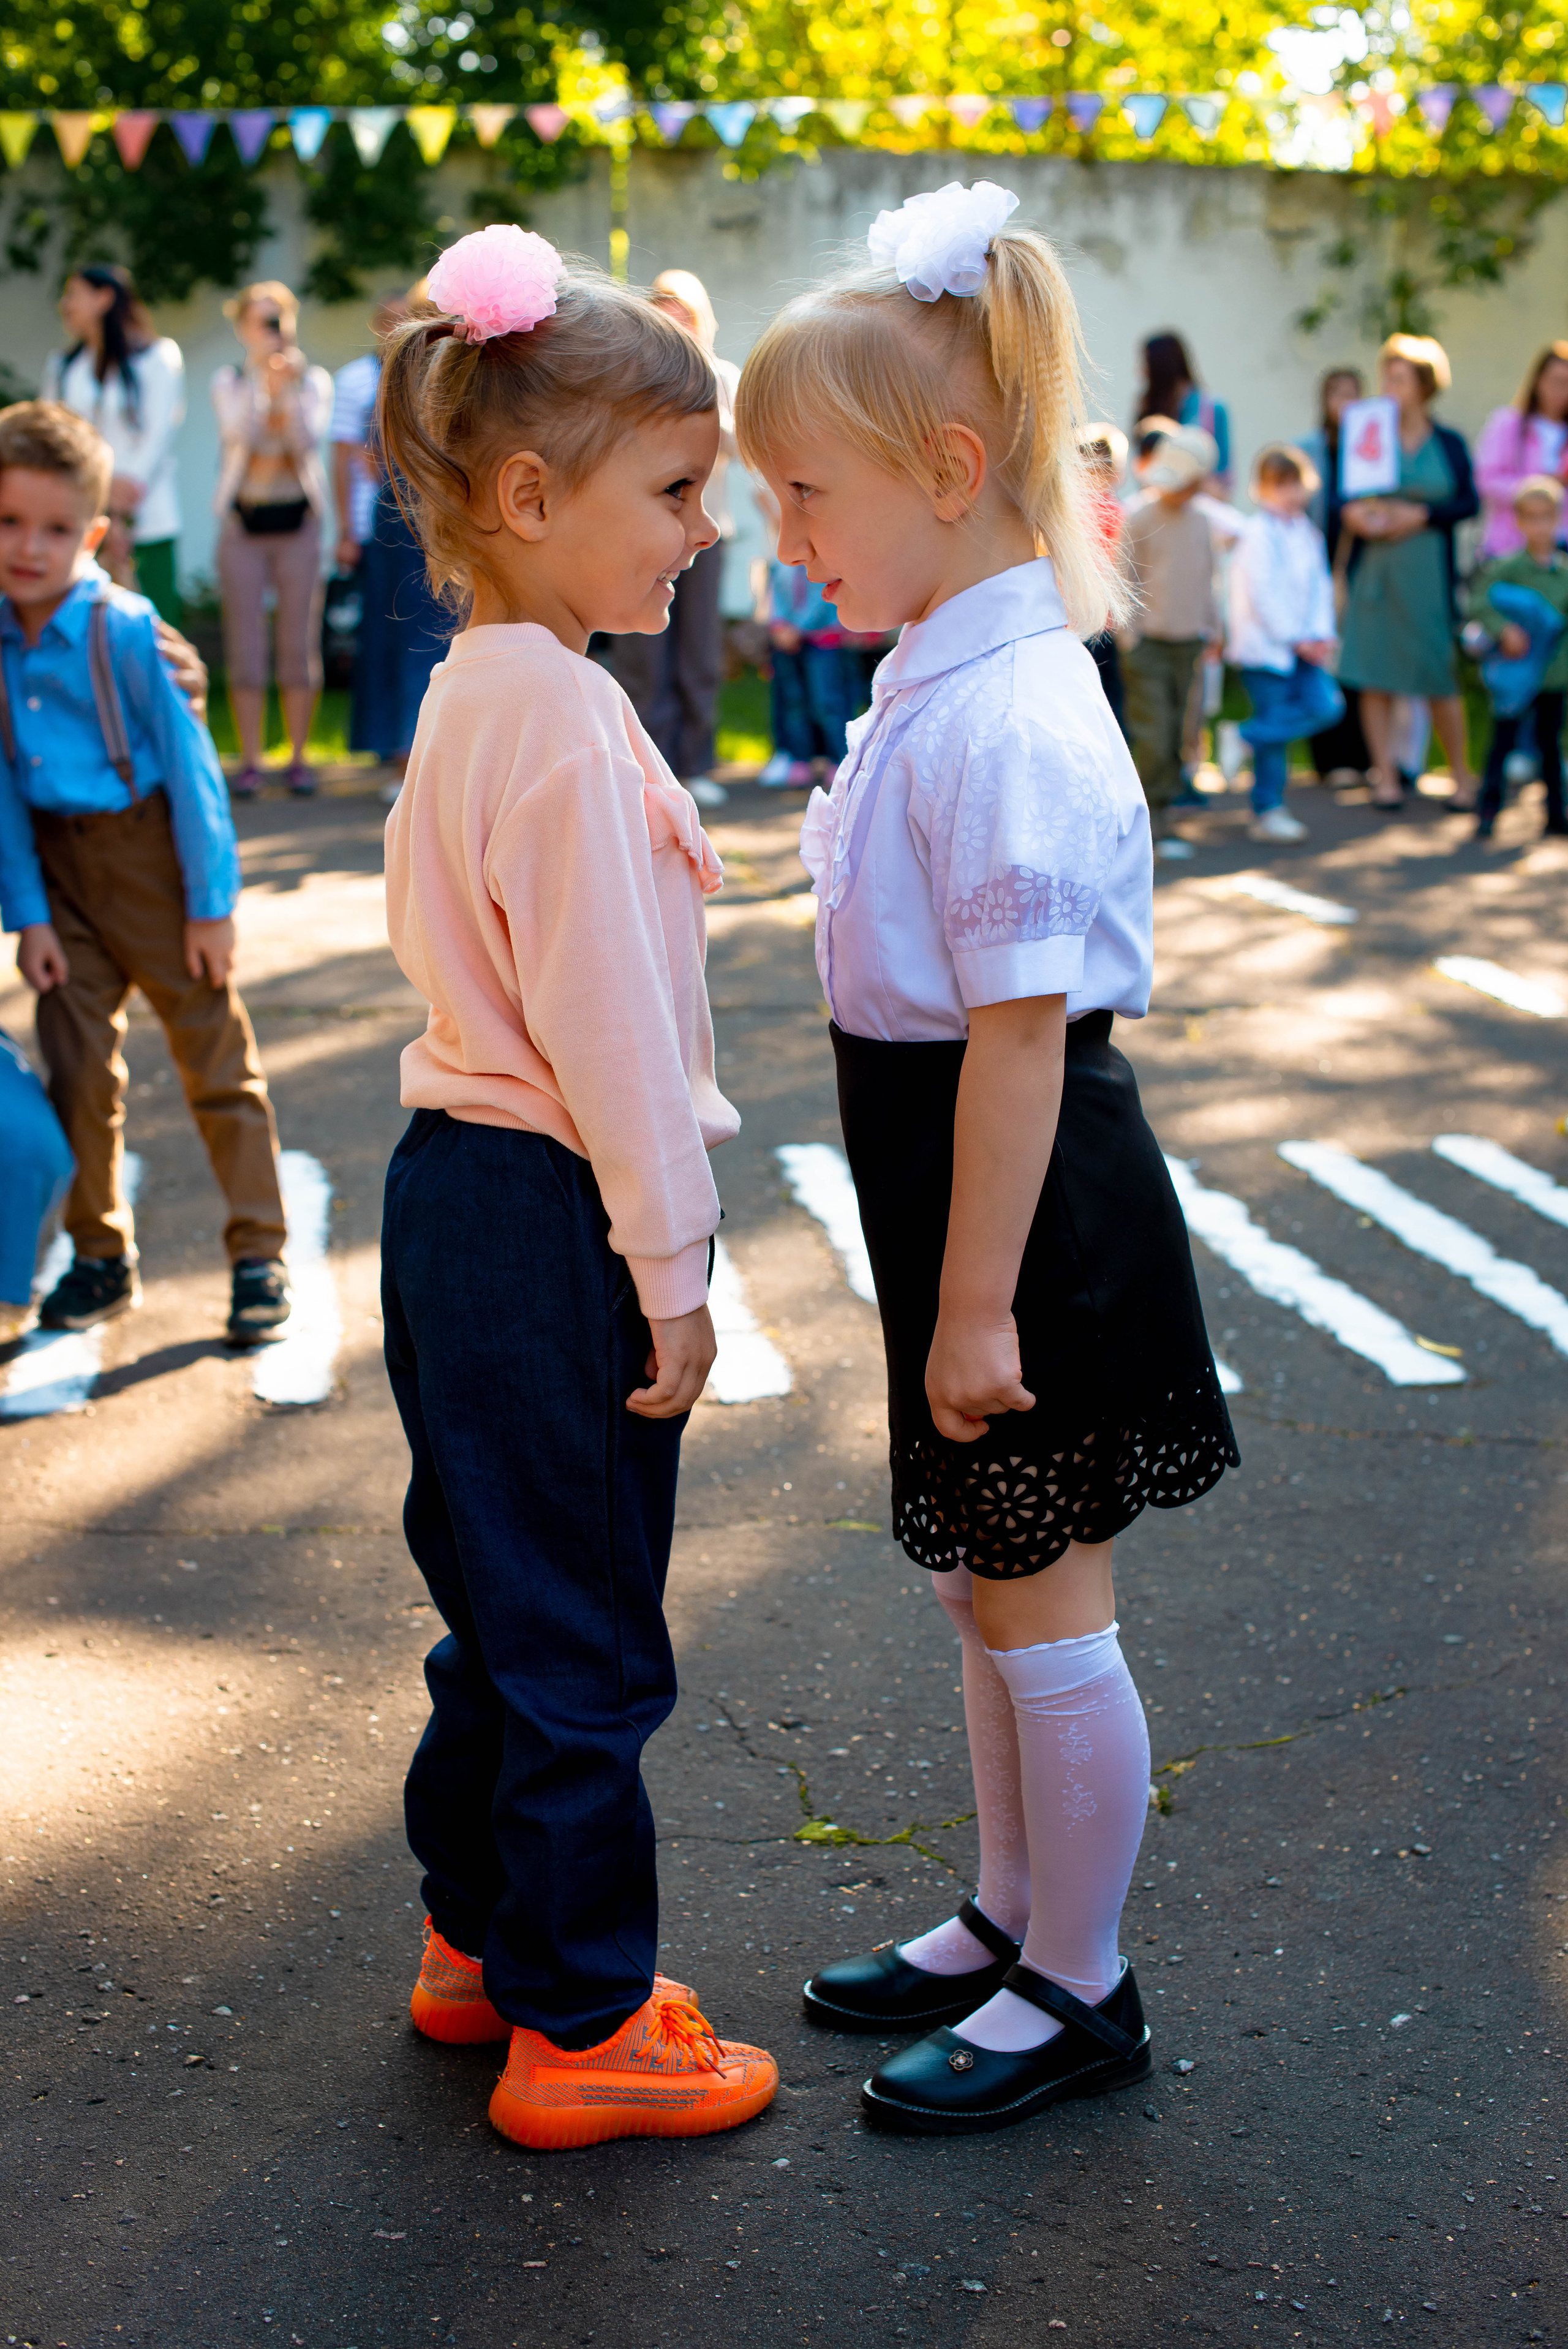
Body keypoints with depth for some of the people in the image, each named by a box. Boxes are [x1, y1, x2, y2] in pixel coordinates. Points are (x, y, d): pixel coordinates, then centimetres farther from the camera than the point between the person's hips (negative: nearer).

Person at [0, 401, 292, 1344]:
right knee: (76, 1068, 8)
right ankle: (102, 1255, 23)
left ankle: (261, 1255, 13)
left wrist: (212, 903, -12)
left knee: (216, 1056, 4)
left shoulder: (124, 629, -16)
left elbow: (189, 762, -12)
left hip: (148, 850, -4)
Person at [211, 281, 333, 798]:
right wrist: (262, 375, -20)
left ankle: (299, 758, 8)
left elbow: (308, 439, -11)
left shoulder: (315, 382, 5)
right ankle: (250, 761, 5)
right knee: (245, 643, -1)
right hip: (243, 521, 0)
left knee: (299, 640, 1)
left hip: (298, 521, 0)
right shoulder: (228, 383, 4)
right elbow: (243, 431, -14)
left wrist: (289, 387, -20)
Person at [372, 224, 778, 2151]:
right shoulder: (559, 712, -21)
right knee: (583, 1646, 2)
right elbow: (604, 1016, -21)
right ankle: (578, 2031, 15)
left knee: (509, 1610, 21)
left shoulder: (479, 689, 11)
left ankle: (480, 1942, 36)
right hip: (548, 1220, -10)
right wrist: (671, 1273, -15)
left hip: (462, 1197, 10)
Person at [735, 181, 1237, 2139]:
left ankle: (1078, 1990, 24)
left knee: (1043, 1608, 6)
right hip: (960, 1187, 10)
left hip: (1029, 1208, -10)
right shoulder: (939, 683, 8)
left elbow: (1021, 1025, -25)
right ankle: (1011, 1919, 39)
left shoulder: (1003, 718, -24)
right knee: (981, 1581, 21)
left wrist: (977, 1302, -22)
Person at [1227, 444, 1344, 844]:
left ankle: (1254, 734, 5)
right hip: (1265, 646, -7)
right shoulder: (1257, 533, -11)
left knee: (1327, 705, -9)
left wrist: (1322, 635, -4)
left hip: (1303, 644, 7)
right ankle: (1268, 812, 7)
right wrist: (1296, 638, -14)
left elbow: (1320, 585, 11)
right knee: (1274, 723, -3)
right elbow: (1262, 592, -16)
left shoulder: (1308, 533, 12)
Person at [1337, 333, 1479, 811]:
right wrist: (1352, 515, -13)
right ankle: (1385, 775, 8)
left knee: (1439, 674, 0)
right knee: (1374, 676, -1)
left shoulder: (1449, 444, 4)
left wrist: (1422, 514, -12)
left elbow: (1470, 502, 1)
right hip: (1374, 569, 1)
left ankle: (1461, 773, 15)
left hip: (1428, 570, -1)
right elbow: (1343, 497, 8)